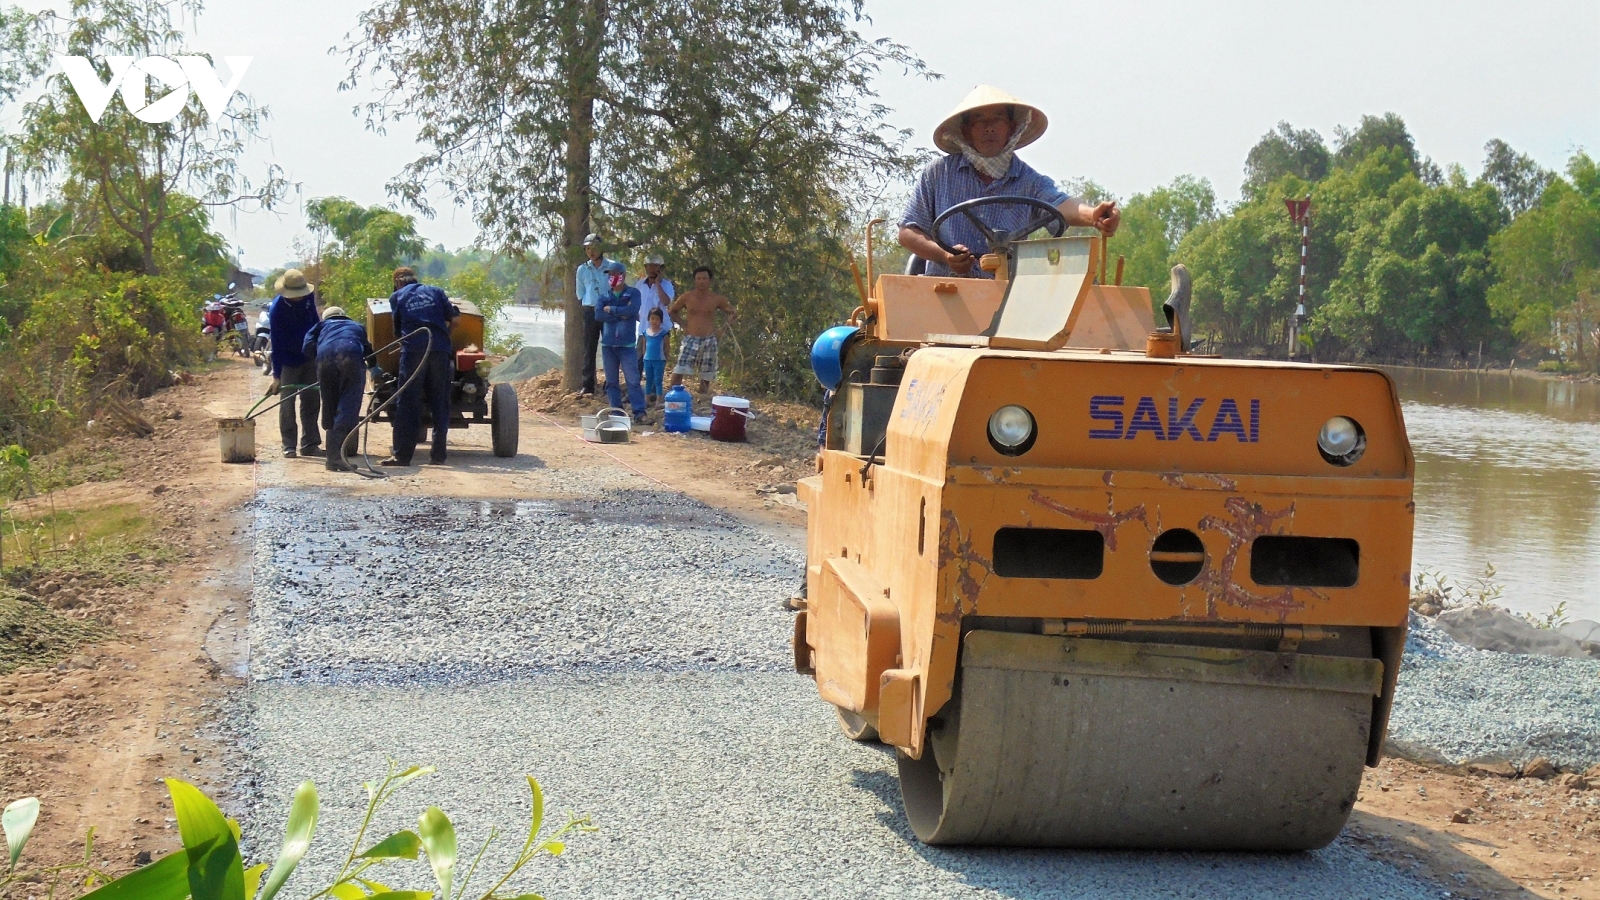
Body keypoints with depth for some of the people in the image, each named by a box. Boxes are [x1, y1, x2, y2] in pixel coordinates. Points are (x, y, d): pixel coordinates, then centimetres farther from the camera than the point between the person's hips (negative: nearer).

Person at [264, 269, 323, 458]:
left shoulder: (308, 297, -10)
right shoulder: (277, 309, -23)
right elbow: (276, 344, -23)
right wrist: (276, 375, -24)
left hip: (310, 357, 5)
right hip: (289, 361, -5)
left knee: (311, 401, 5)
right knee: (287, 403, -4)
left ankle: (309, 444, 10)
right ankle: (289, 447, 1)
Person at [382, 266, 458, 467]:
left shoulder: (396, 297, 15)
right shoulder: (435, 291, 17)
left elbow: (397, 328, 17)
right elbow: (453, 316, 10)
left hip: (413, 350, -1)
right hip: (440, 350, 1)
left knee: (408, 405, 0)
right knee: (440, 403, 7)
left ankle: (402, 455, -3)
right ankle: (438, 454, 7)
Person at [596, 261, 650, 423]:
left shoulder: (633, 294, 2)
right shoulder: (605, 295, 11)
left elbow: (632, 310, -17)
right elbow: (598, 315, -4)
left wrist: (611, 309, -7)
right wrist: (621, 315, -10)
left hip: (627, 344, -4)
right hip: (608, 343, 4)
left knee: (633, 379, -9)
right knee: (612, 381, 6)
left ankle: (639, 412, -12)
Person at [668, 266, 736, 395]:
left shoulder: (717, 299, 2)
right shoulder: (686, 298, 1)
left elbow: (733, 313, 14)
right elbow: (671, 311, 16)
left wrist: (731, 317, -7)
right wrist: (681, 322, 2)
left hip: (709, 341, 1)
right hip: (690, 340, -1)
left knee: (706, 376, 6)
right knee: (679, 371, -16)